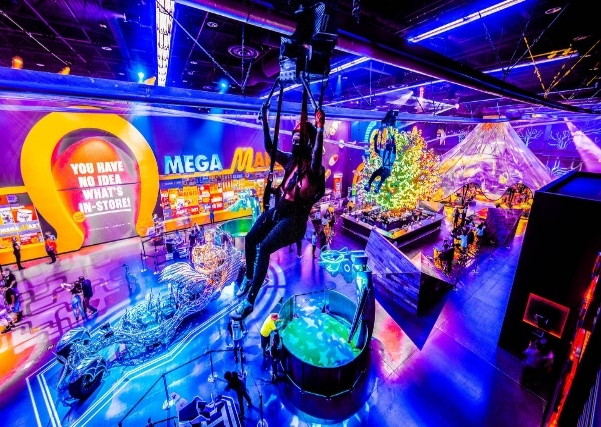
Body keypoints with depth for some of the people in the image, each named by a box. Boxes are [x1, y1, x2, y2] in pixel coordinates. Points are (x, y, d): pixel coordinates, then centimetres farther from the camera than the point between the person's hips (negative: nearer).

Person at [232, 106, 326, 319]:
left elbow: (317, 155, -34)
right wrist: (265, 122, 8)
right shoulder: (291, 160, 9)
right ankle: (248, 278, 19)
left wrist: (320, 129, -43)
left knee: (265, 248, -23)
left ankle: (250, 301, -14)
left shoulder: (313, 168, -11)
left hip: (295, 218, -7)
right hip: (278, 210, 7)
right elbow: (269, 147, 13)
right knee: (250, 238, -7)